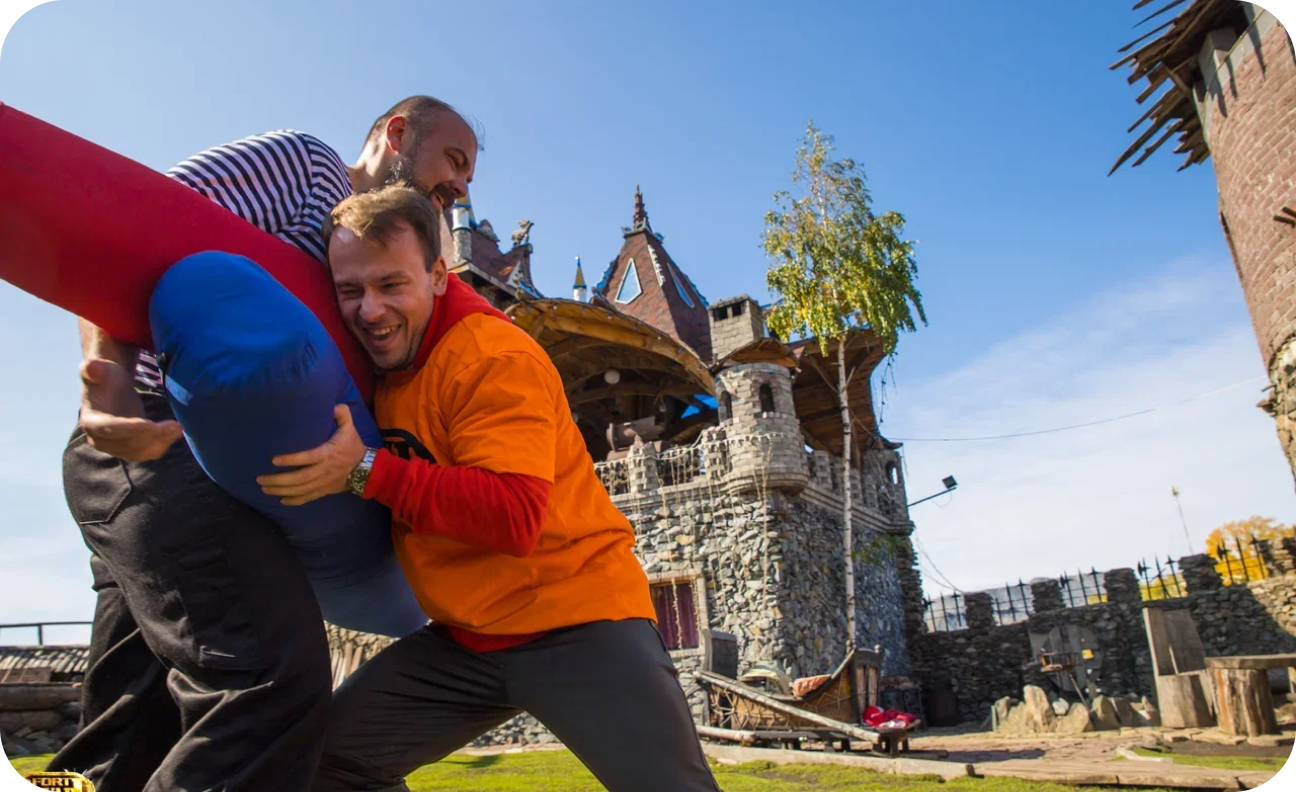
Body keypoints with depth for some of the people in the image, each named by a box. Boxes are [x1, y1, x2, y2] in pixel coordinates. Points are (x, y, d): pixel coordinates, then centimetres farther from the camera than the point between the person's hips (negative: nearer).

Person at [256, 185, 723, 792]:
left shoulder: (494, 356, -17)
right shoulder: (379, 362, 8)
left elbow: (515, 515, -28)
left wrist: (367, 470, -28)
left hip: (574, 617, -7)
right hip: (465, 637, 7)